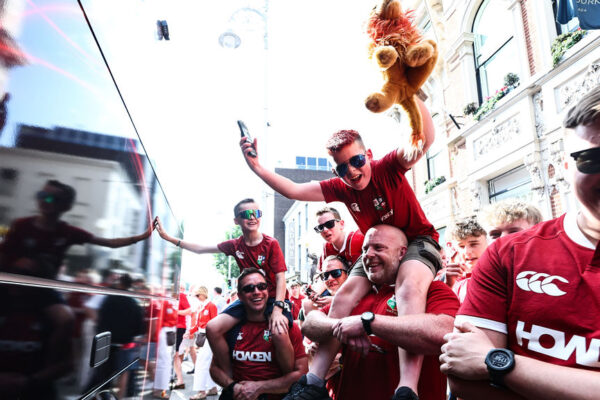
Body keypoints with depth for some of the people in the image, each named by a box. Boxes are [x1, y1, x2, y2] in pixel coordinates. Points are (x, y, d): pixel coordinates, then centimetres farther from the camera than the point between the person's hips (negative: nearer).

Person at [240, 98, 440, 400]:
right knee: (346, 294, -14)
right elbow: (293, 191, -8)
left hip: (418, 240, -5)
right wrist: (256, 167, -15)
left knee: (409, 285, -37)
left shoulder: (388, 168, -19)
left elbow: (425, 140, -36)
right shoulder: (341, 187, -6)